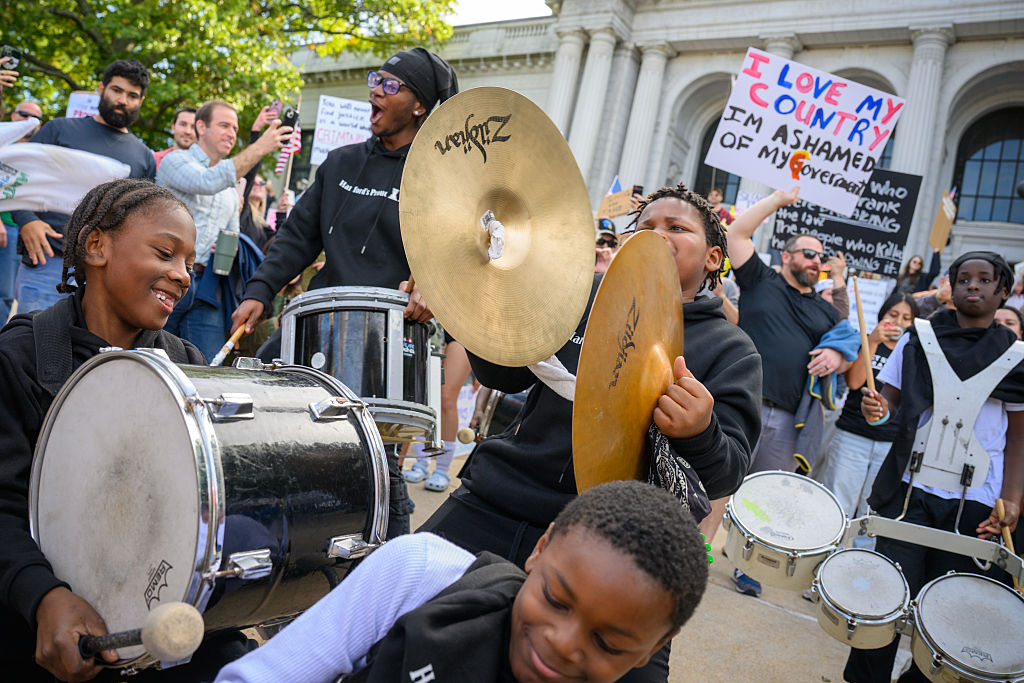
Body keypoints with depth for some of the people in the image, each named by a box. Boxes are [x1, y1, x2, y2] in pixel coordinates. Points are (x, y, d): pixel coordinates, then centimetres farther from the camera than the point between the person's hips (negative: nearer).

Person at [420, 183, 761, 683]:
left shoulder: (730, 350, 4)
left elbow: (726, 476, -5)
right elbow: (505, 375, 10)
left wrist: (700, 433, -28)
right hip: (495, 509, 3)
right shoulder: (586, 293, 11)